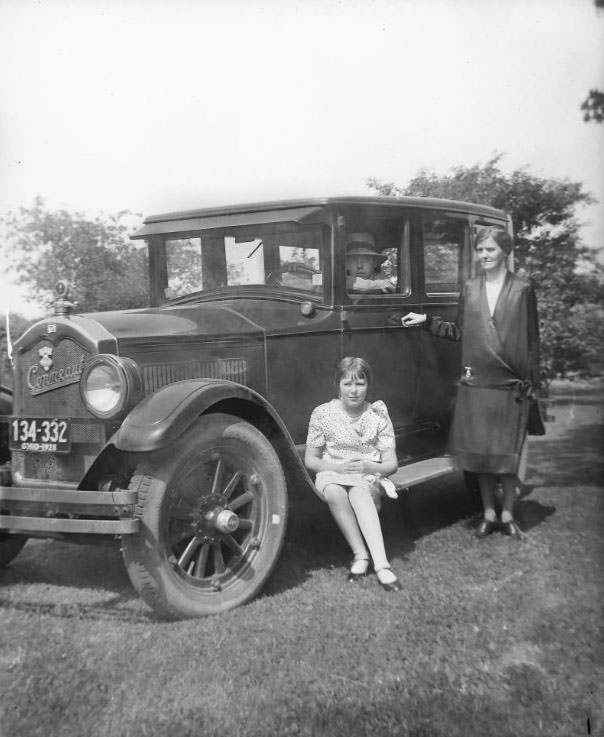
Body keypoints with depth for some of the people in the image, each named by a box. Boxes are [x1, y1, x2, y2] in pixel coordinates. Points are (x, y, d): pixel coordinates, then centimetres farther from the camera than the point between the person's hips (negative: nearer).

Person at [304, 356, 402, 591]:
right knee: (334, 493, -37)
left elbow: (391, 464, 2)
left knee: (359, 492, -37)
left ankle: (381, 564, -45)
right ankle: (360, 555, -28)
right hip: (332, 474, 1)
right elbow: (310, 460, 5)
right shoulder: (322, 414, 0)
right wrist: (337, 466, -14)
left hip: (369, 477, 0)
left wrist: (369, 467, -21)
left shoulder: (378, 416, 1)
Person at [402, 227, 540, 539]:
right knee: (480, 451, 7)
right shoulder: (470, 289, 7)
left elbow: (532, 340, 1)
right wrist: (427, 321, 3)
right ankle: (488, 514, 20)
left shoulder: (522, 289, -1)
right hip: (475, 383, 3)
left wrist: (532, 382, -2)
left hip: (511, 384, -2)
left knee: (508, 452, 5)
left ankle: (507, 515, 19)